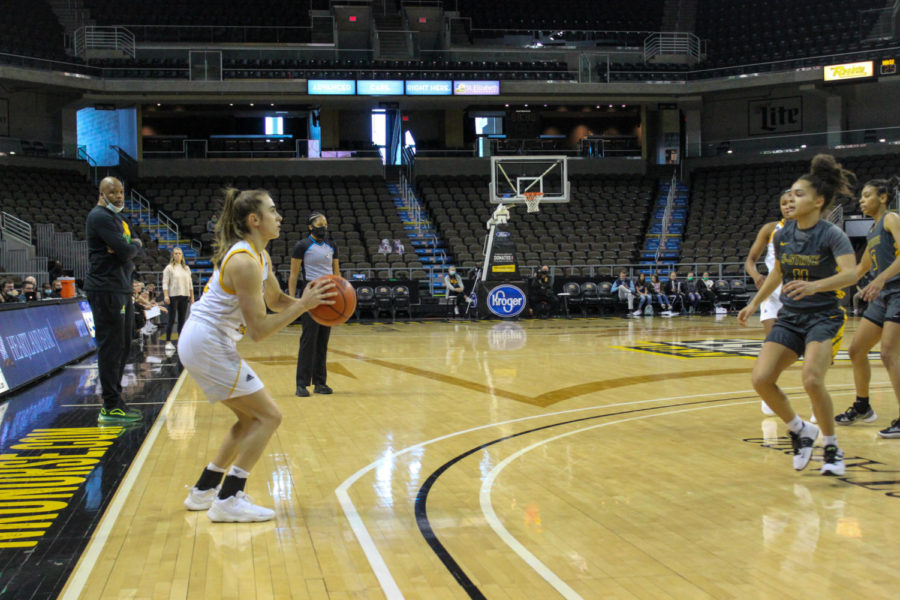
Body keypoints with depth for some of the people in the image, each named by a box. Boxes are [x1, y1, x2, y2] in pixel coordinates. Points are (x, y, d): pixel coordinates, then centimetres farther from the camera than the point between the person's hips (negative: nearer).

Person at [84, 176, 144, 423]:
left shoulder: (118, 219, 21)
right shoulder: (100, 217, -11)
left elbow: (132, 250, 17)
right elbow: (125, 251, -20)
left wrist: (127, 250, -5)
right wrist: (135, 246, 2)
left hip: (121, 289, 10)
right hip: (105, 289, -10)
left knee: (122, 346, 14)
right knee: (110, 347, -10)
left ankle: (114, 401, 22)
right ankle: (111, 408, -8)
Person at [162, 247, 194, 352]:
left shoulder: (186, 268, 14)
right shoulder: (169, 268, -1)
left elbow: (190, 283, 17)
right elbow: (165, 283, -6)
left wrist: (192, 297, 13)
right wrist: (166, 296, -16)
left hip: (184, 296, 5)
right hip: (173, 296, -5)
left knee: (182, 320, 6)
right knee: (171, 320, -5)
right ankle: (168, 342, -2)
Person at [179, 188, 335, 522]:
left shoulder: (259, 256, 9)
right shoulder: (245, 262, -22)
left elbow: (277, 301, 18)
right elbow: (258, 330, -23)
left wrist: (310, 302, 0)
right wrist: (303, 305, -20)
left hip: (202, 342, 10)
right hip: (208, 346, -10)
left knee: (252, 417, 19)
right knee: (268, 416, -6)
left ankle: (203, 491, 24)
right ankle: (227, 501, -5)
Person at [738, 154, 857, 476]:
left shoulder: (832, 235, -14)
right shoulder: (782, 235, 3)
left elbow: (850, 273, -30)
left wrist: (814, 286, -45)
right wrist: (755, 303, 18)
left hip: (824, 317, -6)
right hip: (789, 317, 6)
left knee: (812, 380, -27)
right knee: (761, 379, -11)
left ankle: (832, 446, -3)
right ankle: (800, 430, 14)